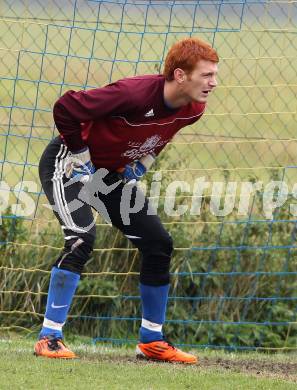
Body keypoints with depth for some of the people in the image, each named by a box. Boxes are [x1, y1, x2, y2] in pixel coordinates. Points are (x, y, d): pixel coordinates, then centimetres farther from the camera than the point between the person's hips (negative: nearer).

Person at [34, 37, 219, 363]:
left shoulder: (192, 110, -11)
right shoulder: (134, 94, -36)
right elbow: (65, 108, -30)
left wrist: (144, 160, 3)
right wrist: (80, 153, -22)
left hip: (114, 173, 8)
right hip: (69, 164, -8)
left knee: (159, 244, 3)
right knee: (82, 239, -27)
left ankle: (151, 340, 17)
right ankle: (50, 337, -20)